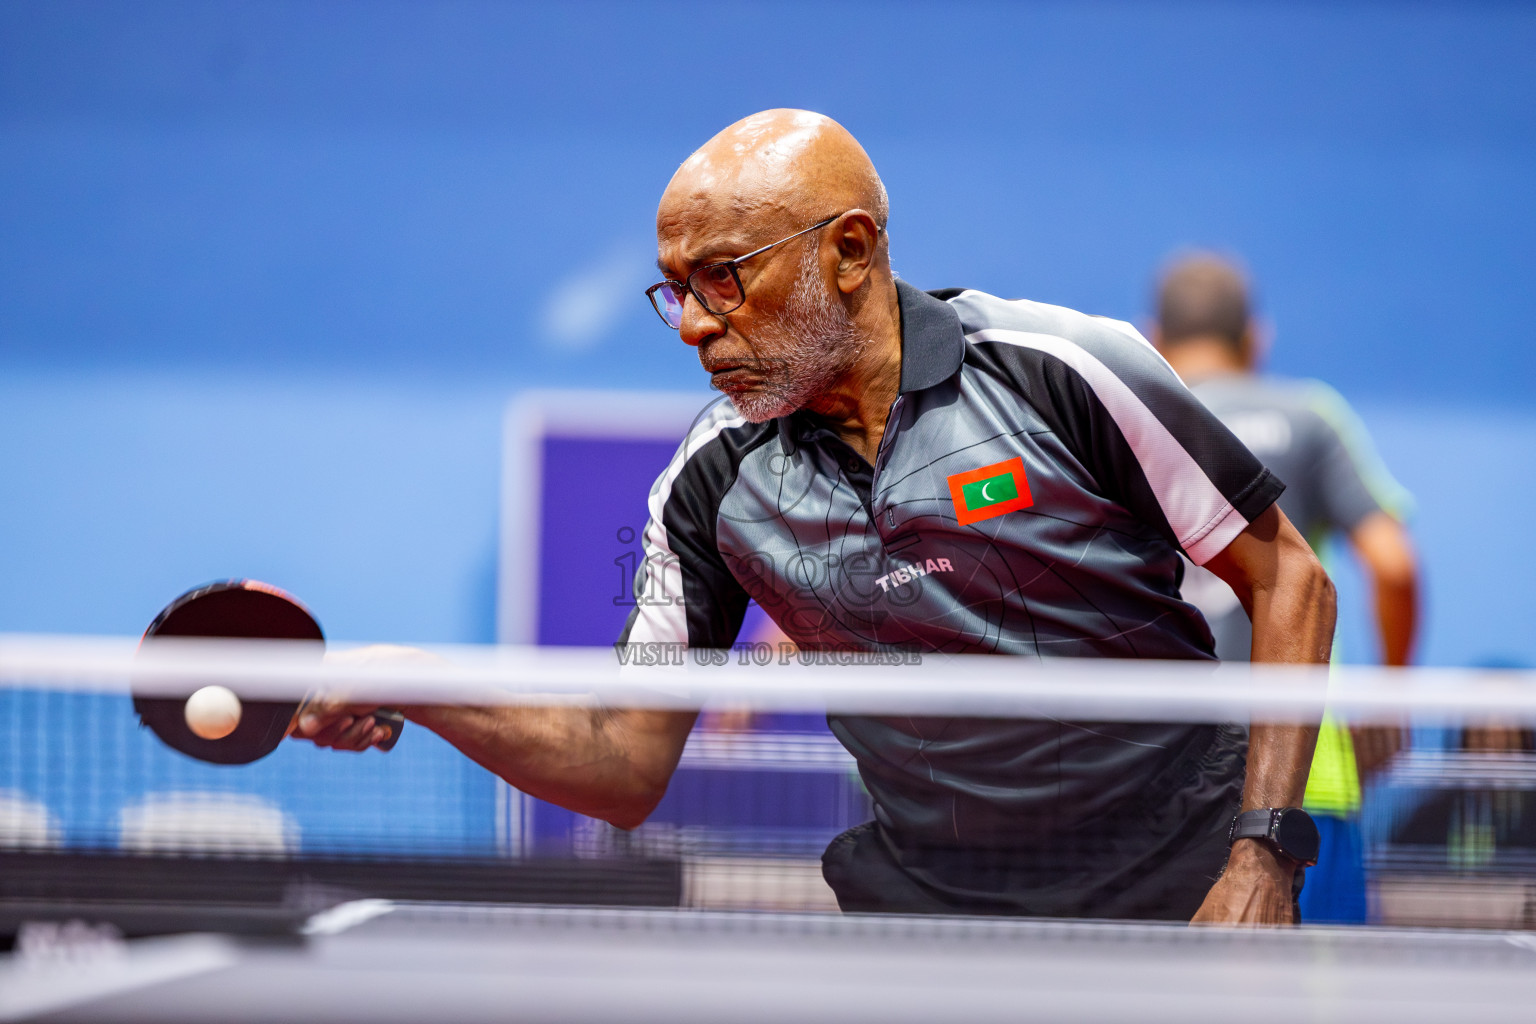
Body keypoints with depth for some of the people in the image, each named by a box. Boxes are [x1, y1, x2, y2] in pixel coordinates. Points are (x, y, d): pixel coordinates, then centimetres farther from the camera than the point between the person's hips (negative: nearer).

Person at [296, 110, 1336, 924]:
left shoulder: (1066, 372, -13)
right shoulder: (713, 482, -2)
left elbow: (1289, 578, -6)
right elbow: (627, 768, 1)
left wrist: (1261, 855, -13)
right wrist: (421, 696, -15)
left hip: (1179, 890, -3)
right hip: (921, 903, 3)